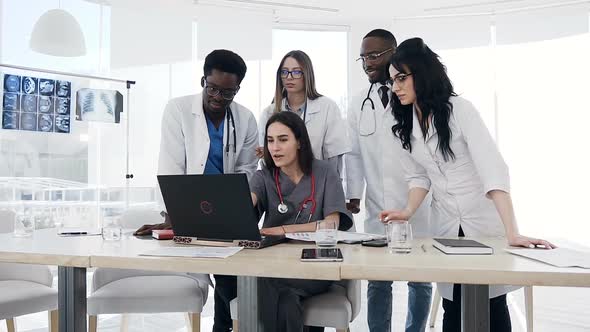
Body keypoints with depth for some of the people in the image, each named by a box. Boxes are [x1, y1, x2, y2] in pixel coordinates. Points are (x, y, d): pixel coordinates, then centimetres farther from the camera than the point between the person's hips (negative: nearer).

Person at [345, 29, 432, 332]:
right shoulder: (359, 103, 9)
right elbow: (354, 153, 11)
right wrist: (353, 195, 4)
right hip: (378, 210, 3)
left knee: (420, 279, 11)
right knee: (377, 281, 8)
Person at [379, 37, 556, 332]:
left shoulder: (459, 109, -17)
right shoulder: (404, 125, 1)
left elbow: (493, 170, -26)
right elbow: (419, 177, 7)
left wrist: (512, 233, -34)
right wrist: (408, 211, -13)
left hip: (486, 222, -4)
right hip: (446, 226, 4)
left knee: (492, 307, 7)